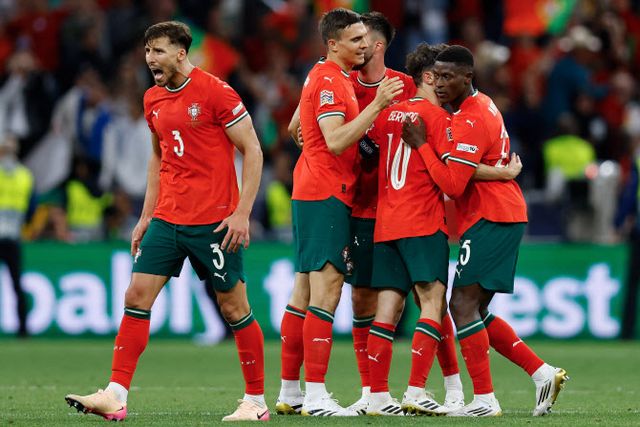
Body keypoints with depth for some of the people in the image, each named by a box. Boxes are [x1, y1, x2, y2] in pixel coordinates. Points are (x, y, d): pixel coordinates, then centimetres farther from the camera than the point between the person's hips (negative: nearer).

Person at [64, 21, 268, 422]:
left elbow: (253, 151, -8)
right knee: (137, 296, -4)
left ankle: (256, 400, 11)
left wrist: (242, 212, -14)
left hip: (214, 222, -6)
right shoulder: (153, 100, 11)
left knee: (234, 307, 0)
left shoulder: (216, 92, -10)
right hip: (167, 219, 6)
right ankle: (116, 395, -6)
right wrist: (146, 215, 17)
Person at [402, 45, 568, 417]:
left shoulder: (471, 121, -18)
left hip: (490, 219, -10)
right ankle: (543, 373, 12)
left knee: (463, 305, -12)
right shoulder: (482, 105, 14)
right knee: (476, 310, 12)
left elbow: (452, 184, -21)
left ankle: (485, 400, -12)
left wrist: (421, 144, -14)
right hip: (506, 216, 10)